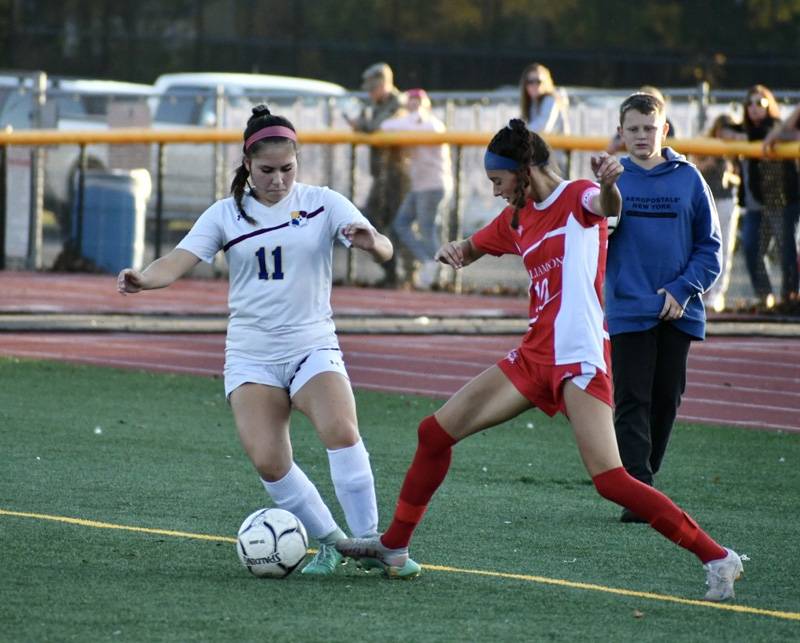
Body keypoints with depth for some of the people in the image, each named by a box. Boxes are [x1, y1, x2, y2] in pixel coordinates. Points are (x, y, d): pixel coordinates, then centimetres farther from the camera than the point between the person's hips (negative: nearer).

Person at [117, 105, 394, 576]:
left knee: (341, 432, -27)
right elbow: (179, 262, -7)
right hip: (251, 355, 2)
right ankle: (330, 542, 8)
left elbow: (384, 252, -9)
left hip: (313, 347, -2)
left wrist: (372, 242, -34)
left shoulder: (323, 203, -1)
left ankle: (370, 540, -15)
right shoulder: (227, 215, 3)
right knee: (268, 462, -13)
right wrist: (143, 279, -29)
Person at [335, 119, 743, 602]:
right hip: (536, 357, 8)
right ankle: (395, 549, 22)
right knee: (436, 432, 9)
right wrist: (452, 251, 6)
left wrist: (608, 183, -56)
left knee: (610, 479, -20)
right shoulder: (517, 219, 15)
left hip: (581, 358, -8)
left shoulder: (577, 198, -8)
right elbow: (470, 250, 31)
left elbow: (608, 208, -31)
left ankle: (718, 559, -13)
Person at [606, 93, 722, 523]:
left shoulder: (688, 178, 3)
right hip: (629, 309, -2)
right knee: (633, 403, -7)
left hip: (678, 312, 2)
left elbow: (710, 246, 6)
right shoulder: (613, 178, 2)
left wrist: (682, 290, -6)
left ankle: (643, 481, 22)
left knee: (666, 401, 9)